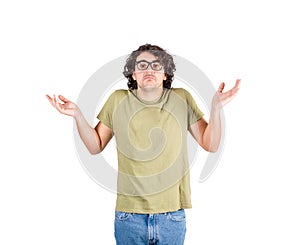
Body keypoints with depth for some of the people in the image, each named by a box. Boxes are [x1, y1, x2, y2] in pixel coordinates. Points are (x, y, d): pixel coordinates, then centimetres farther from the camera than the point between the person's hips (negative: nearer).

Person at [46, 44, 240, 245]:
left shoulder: (181, 99, 0)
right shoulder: (118, 100, 0)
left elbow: (210, 145, 2)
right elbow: (96, 146, 8)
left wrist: (215, 108, -13)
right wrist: (77, 115, -6)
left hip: (172, 213, 0)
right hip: (129, 214, 0)